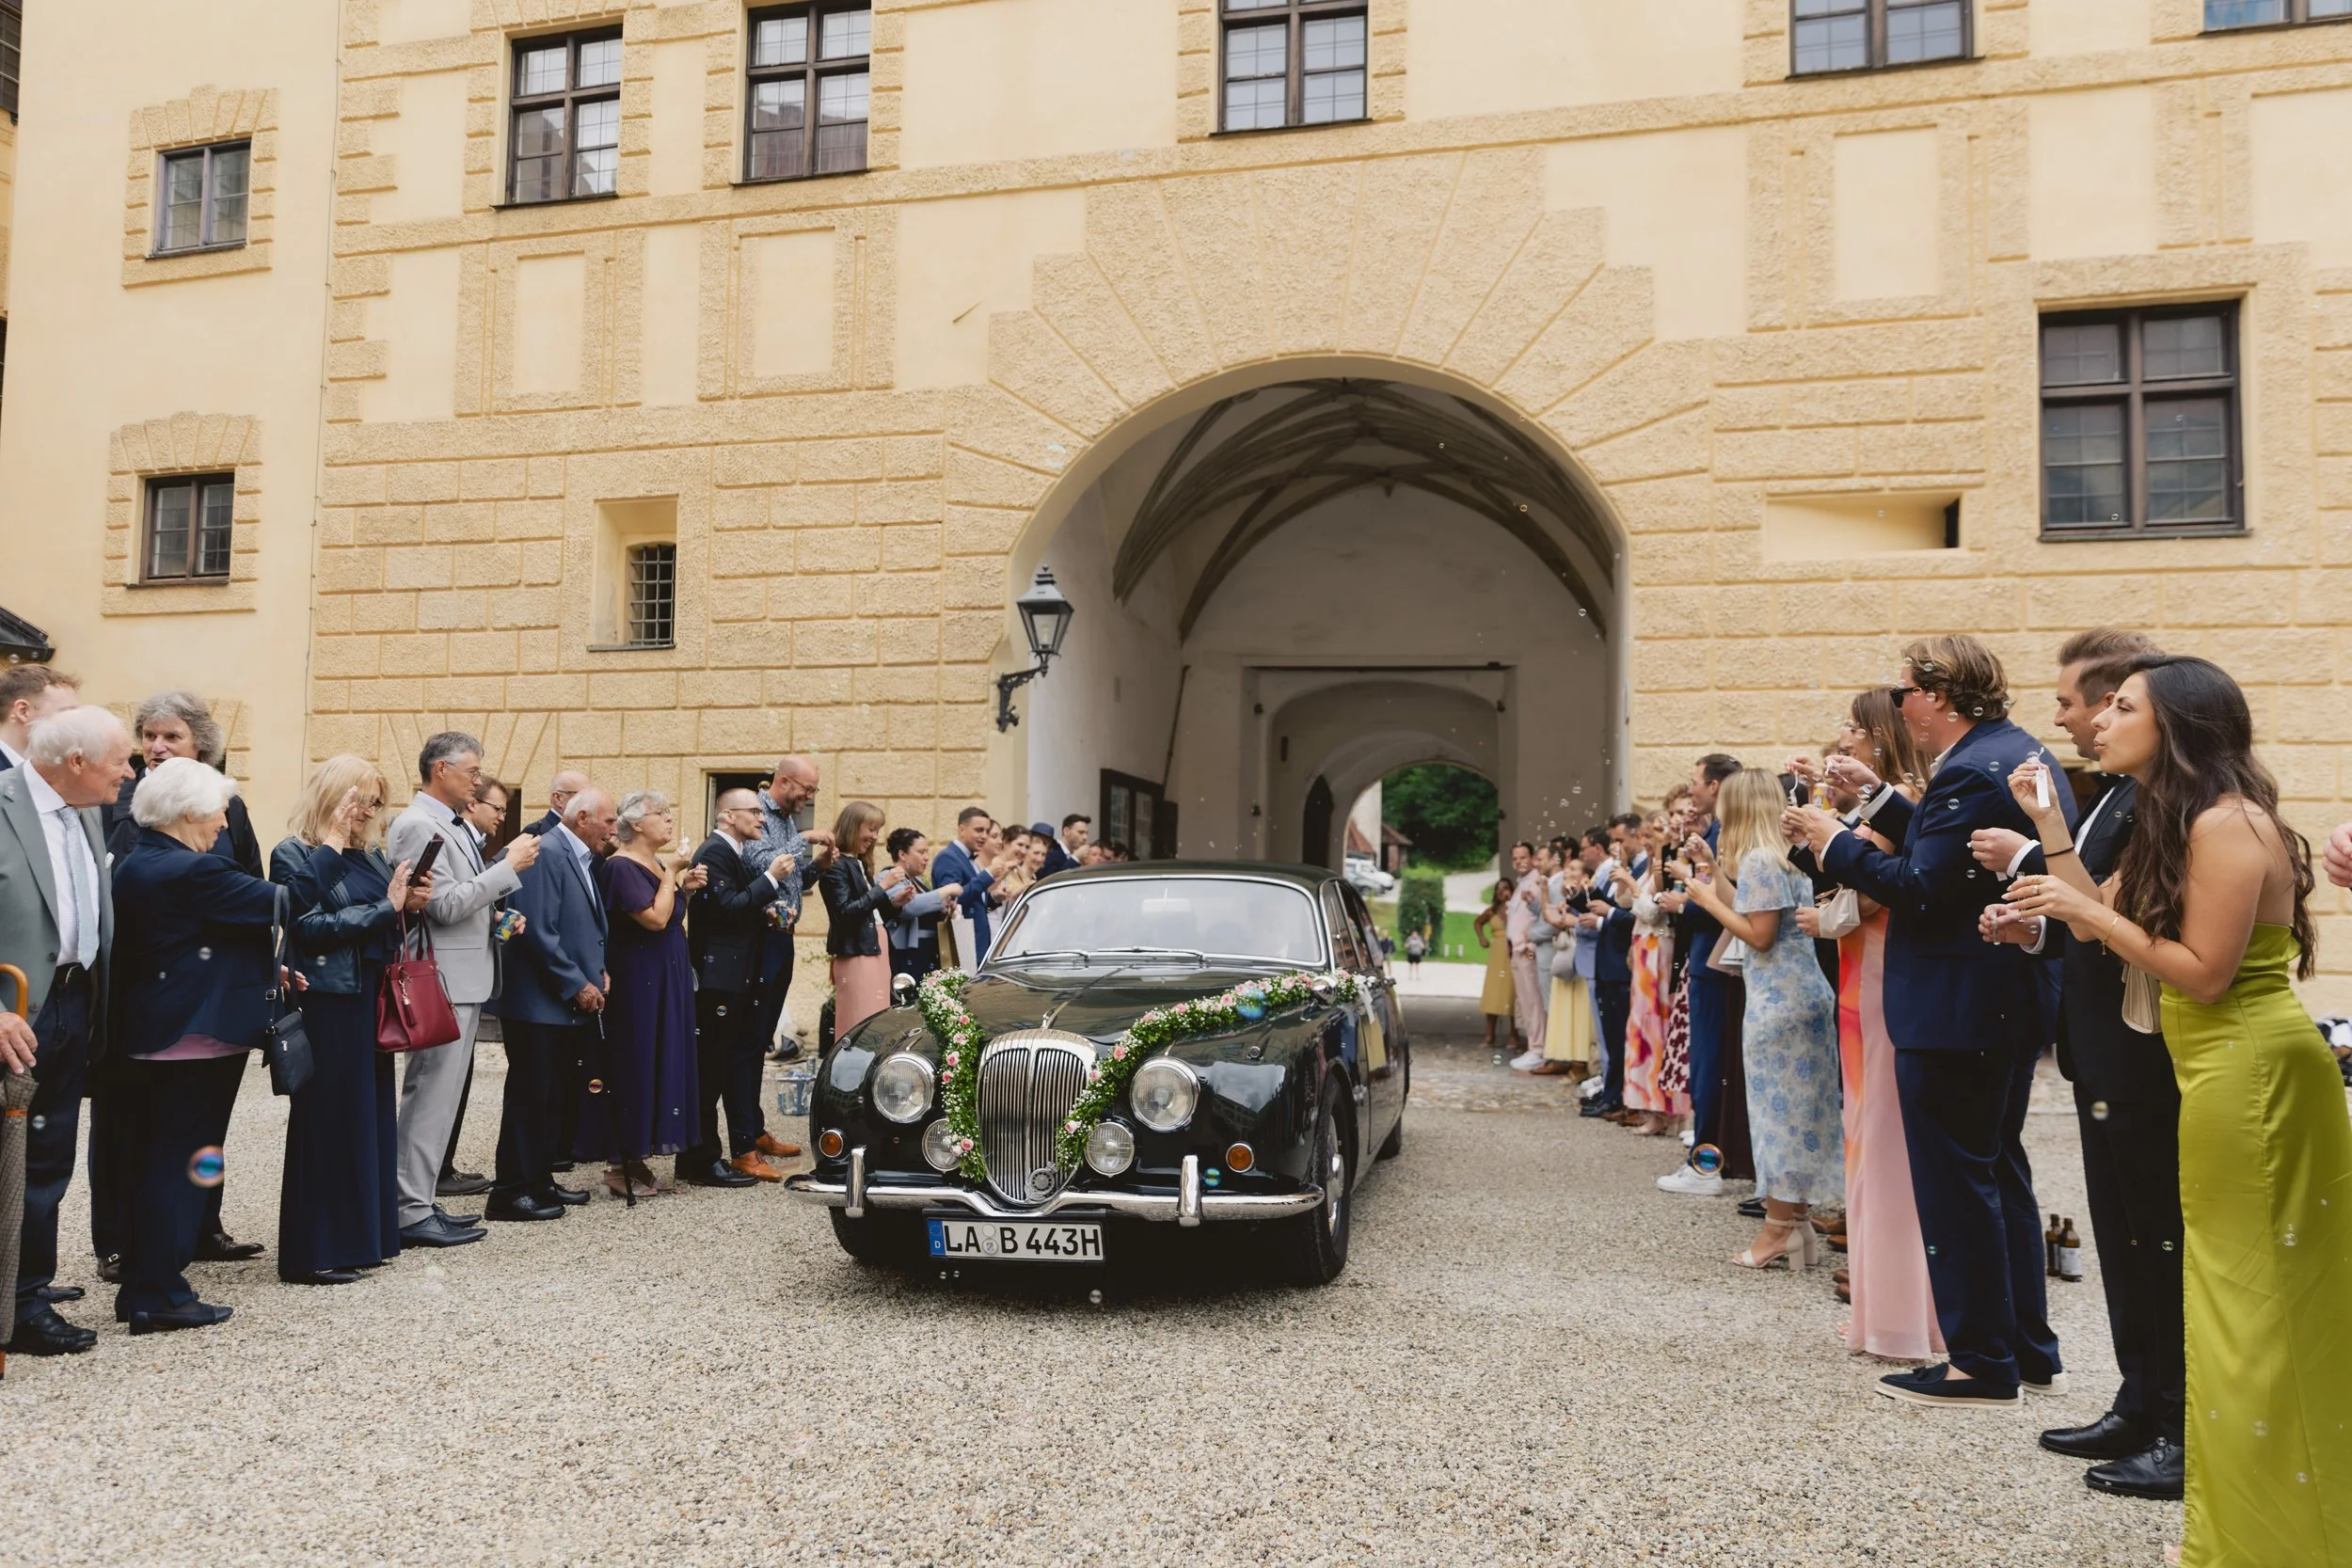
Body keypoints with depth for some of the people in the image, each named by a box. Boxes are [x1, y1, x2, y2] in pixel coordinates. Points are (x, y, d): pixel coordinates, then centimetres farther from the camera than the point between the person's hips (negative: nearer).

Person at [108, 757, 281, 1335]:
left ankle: (142, 1287, 25)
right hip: (198, 1038, -9)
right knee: (182, 1162, -1)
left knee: (154, 1160, 16)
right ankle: (158, 1296, 5)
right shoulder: (192, 871, -20)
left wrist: (265, 966, 11)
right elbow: (281, 903, -19)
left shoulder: (131, 866, 9)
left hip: (144, 1036, 9)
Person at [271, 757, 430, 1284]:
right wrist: (386, 908, -16)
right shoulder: (294, 855, -7)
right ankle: (313, 1254, 6)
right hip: (327, 1005, -7)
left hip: (372, 1000, 7)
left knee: (371, 1116, 11)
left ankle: (361, 1237, 20)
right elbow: (311, 928, -17)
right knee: (327, 1122, -2)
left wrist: (411, 902, -4)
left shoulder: (368, 856, 13)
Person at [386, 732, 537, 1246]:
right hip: (441, 981, -10)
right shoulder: (417, 825, -13)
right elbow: (445, 904, -20)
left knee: (439, 1096, 14)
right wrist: (510, 865, -15)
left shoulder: (457, 826, 15)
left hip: (464, 980, 10)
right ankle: (412, 1213, 1)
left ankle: (421, 1201, 22)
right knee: (430, 1097, -5)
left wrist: (497, 915, 7)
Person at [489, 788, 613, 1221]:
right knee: (529, 1095, -4)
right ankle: (510, 1192, 3)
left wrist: (599, 971, 8)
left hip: (570, 1002, 9)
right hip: (539, 1001, -9)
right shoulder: (546, 853, -15)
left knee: (549, 1095, 14)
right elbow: (538, 931, -21)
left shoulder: (585, 860, 14)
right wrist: (577, 985, -17)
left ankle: (540, 1181, 22)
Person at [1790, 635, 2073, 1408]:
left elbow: (1921, 888, -24)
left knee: (1956, 1184, -1)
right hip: (2013, 1002, 11)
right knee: (2000, 1170, 19)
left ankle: (1983, 1364, 9)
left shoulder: (1971, 772, -21)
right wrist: (1878, 795, 14)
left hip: (1956, 1015, -11)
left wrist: (1835, 841, -14)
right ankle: (2030, 1350, 29)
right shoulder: (2020, 750, 12)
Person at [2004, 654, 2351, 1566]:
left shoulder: (2227, 823, -17)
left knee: (2258, 1307, 0)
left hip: (2253, 1077, -10)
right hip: (2219, 1078, 10)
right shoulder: (2172, 822, 13)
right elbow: (2109, 922, 8)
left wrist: (2085, 911, -17)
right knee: (2236, 1305, 15)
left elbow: (2204, 973, -20)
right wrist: (2049, 822, 7)